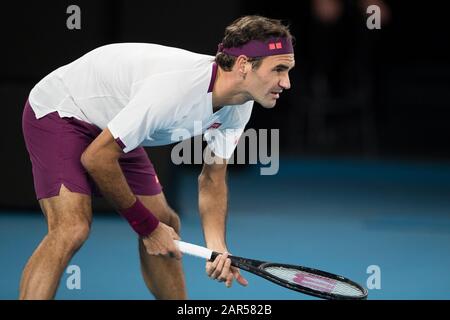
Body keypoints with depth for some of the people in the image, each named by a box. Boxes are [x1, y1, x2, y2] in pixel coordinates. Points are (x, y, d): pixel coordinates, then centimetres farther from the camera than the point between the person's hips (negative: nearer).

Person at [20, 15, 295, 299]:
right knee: (72, 228, -26)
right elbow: (95, 157, -29)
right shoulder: (175, 89, -37)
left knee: (166, 226, 9)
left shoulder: (239, 108, -11)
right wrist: (146, 225, -20)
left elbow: (212, 179, 1)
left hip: (109, 125, 9)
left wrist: (217, 246, -18)